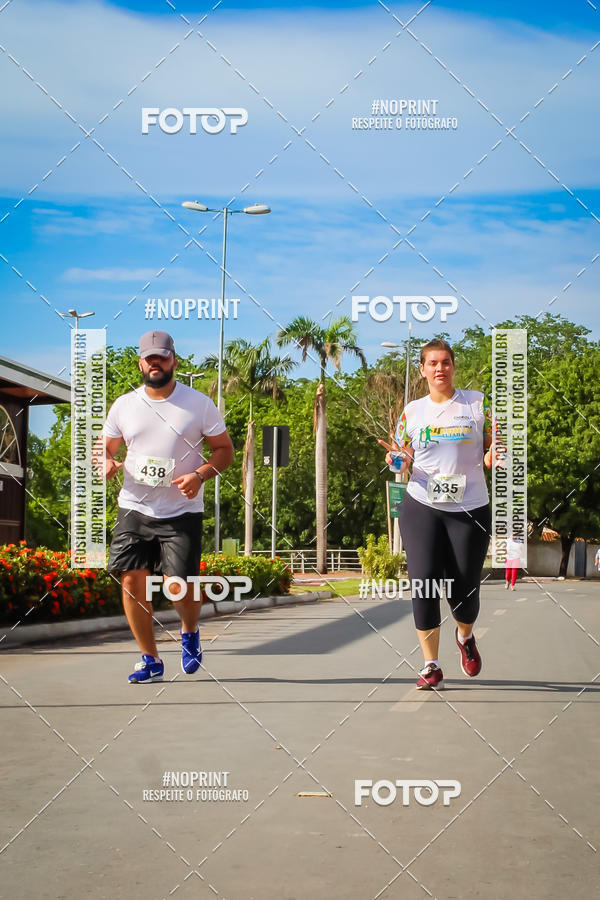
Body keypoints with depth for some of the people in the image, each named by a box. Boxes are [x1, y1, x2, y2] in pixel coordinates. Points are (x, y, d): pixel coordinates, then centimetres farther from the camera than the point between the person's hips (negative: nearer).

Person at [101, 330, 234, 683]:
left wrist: (200, 474, -14)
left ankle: (190, 632, 24)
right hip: (134, 508, 3)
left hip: (182, 512, -2)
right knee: (132, 580, -5)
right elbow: (106, 448, 16)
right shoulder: (123, 406, 5)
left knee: (179, 586, -11)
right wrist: (107, 463, -8)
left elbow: (225, 449, 4)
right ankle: (151, 660, 12)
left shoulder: (199, 403, -1)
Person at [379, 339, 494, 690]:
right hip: (422, 507, 1)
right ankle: (431, 667, 2)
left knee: (465, 591, 2)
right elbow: (403, 465, 13)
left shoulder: (477, 402, 5)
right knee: (424, 585, -8)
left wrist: (495, 452, -15)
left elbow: (490, 455, 8)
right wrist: (398, 460, -11)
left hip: (471, 508, 0)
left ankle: (465, 636, 36)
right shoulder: (412, 411, 8)